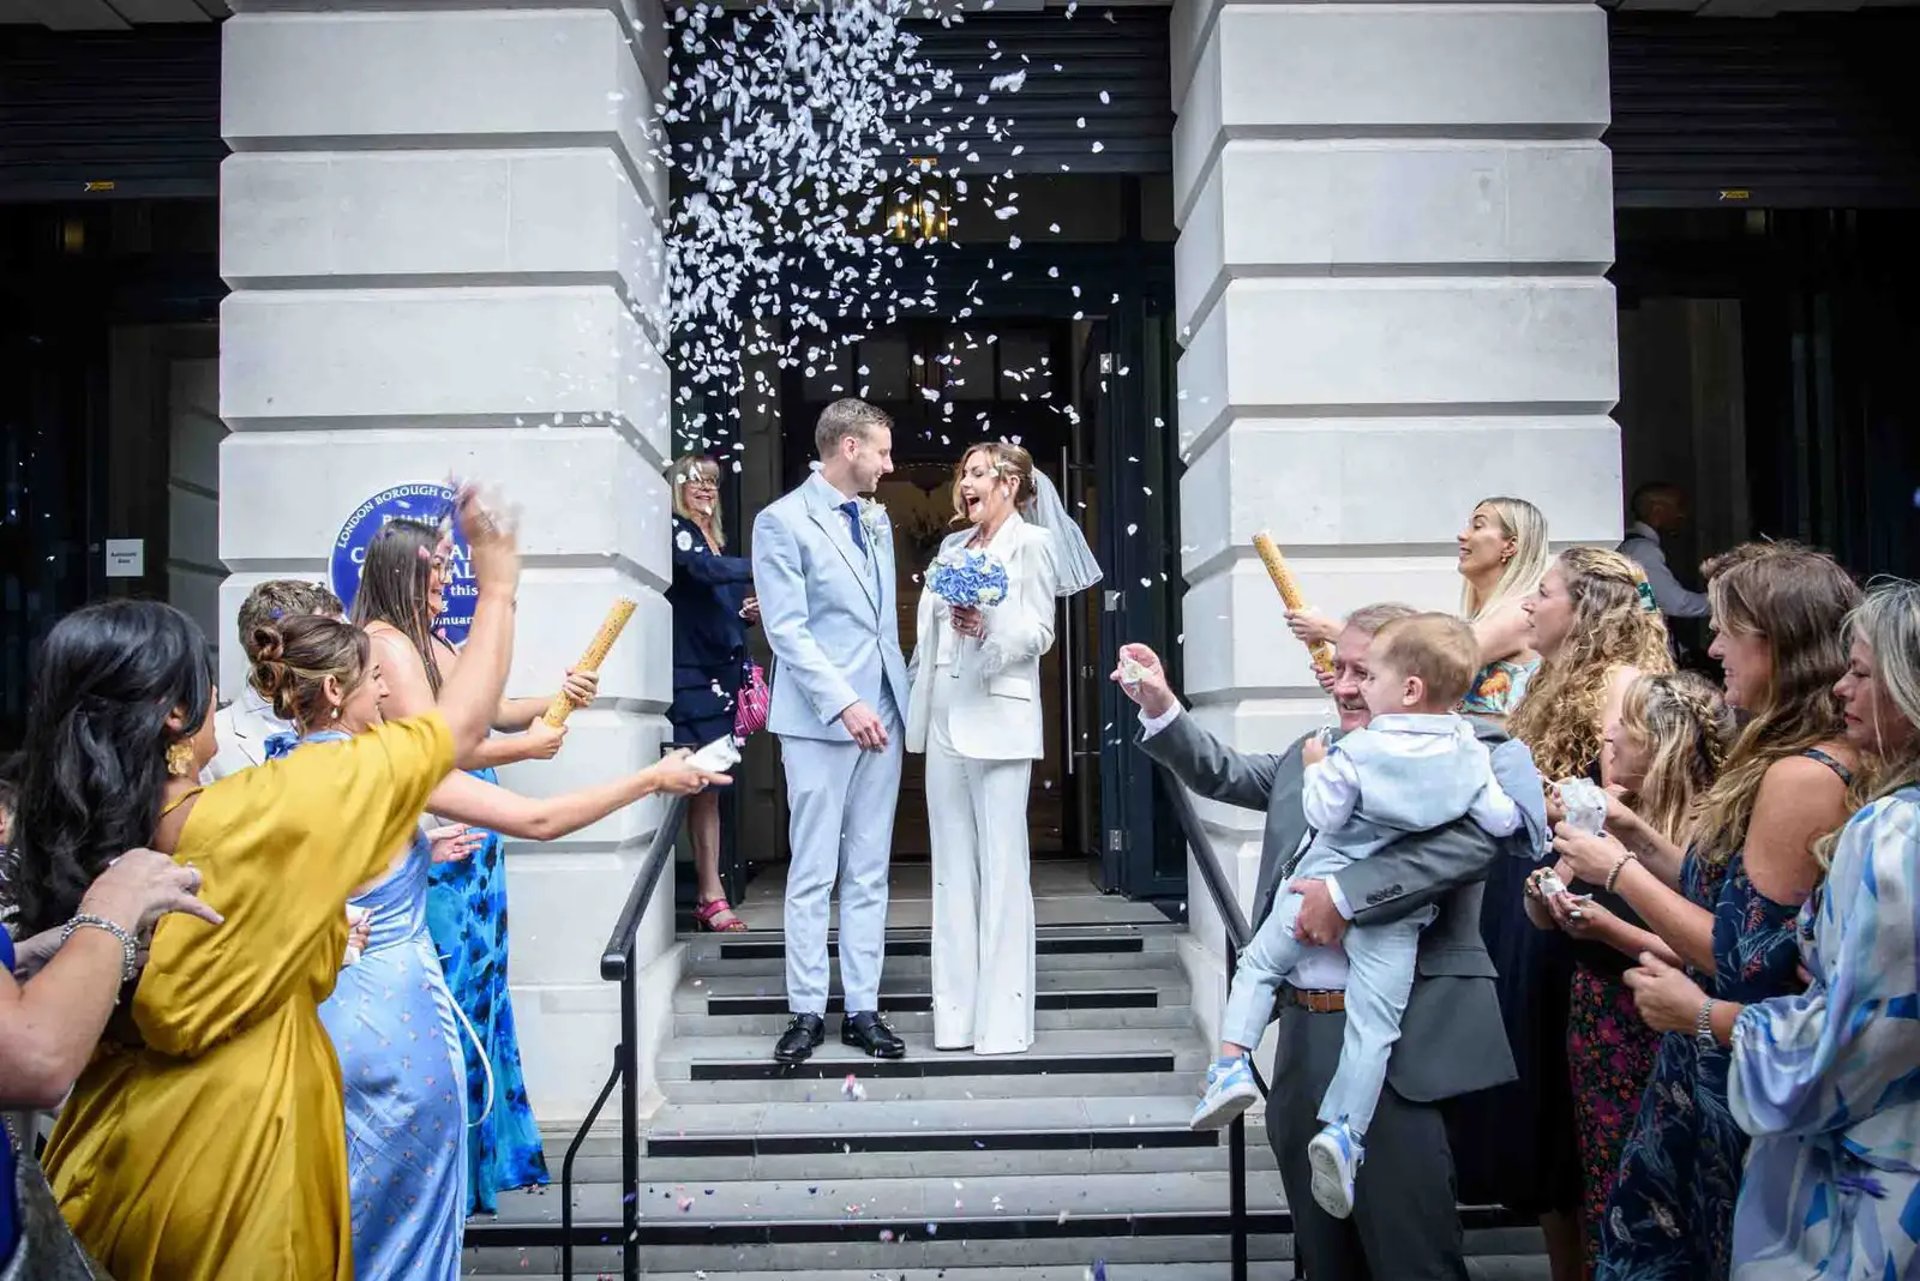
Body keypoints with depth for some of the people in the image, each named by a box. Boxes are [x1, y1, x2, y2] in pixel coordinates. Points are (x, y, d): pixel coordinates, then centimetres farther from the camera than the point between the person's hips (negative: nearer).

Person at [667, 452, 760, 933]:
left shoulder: (717, 540, 21)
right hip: (692, 673, -7)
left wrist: (750, 611, 6)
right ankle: (711, 894, -6)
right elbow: (705, 570, -20)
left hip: (724, 671, 7)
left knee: (711, 784, 6)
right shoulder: (676, 532, -2)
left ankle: (709, 891, 8)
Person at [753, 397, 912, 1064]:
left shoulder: (877, 518, 15)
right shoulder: (782, 521, -6)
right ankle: (807, 1011, 10)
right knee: (813, 873, 0)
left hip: (881, 714, 6)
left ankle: (863, 1009, 14)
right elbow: (788, 630, -12)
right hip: (820, 719, -6)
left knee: (869, 872, 8)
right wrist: (844, 703, -18)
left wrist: (898, 695, 11)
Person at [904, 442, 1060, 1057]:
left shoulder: (1032, 544, 2)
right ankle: (956, 1013, 12)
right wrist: (914, 699, 14)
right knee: (952, 868, 7)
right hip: (943, 721, 7)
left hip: (997, 722, -7)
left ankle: (1004, 1018, -1)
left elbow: (1041, 632, -6)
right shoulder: (953, 545, 21)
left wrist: (989, 627, -23)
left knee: (1002, 867, -6)